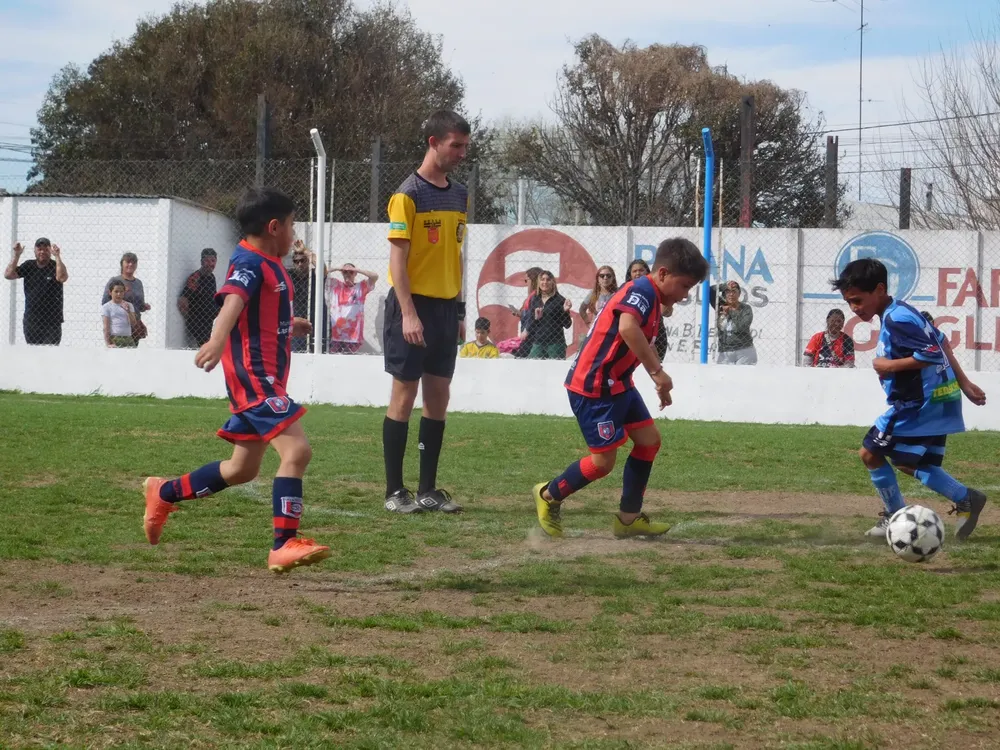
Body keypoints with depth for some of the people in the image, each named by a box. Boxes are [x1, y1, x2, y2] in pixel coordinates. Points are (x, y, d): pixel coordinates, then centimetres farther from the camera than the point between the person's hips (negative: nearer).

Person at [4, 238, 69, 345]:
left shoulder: (55, 266, -4)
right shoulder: (28, 266, 7)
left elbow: (62, 278, -25)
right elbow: (8, 275, -1)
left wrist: (57, 256, -27)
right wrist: (16, 255, -8)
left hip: (52, 321, -4)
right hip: (31, 320, 4)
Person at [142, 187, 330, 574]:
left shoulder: (269, 265, 17)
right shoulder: (249, 263, -13)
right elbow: (233, 300, -33)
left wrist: (288, 325, 53)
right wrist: (219, 338, -51)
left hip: (264, 379, 10)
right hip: (253, 377, -10)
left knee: (242, 469, 17)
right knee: (296, 449, -19)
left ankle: (164, 494, 31)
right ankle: (284, 545, -22)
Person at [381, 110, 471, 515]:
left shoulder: (460, 195, 11)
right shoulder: (409, 194, -10)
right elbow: (397, 257, -13)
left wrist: (459, 310, 13)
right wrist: (408, 313, -19)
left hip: (446, 306, 7)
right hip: (413, 303, -7)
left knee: (439, 396, 7)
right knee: (405, 394, -2)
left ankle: (428, 489, 13)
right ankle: (394, 491, 3)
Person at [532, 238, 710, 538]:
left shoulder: (652, 299, 13)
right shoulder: (642, 290, -19)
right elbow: (627, 328, -40)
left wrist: (659, 382, 33)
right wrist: (658, 372, -36)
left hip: (618, 384, 10)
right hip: (593, 387, -10)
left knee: (649, 440, 8)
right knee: (603, 460, -4)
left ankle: (628, 518, 14)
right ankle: (549, 495, 18)